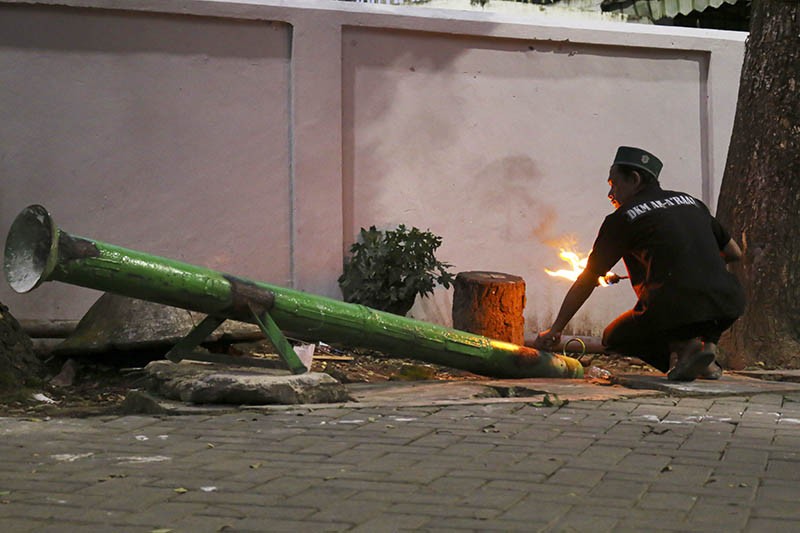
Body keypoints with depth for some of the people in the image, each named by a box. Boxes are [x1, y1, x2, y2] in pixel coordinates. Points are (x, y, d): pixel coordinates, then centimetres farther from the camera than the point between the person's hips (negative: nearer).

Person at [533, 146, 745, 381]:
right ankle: (706, 343, 14)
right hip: (728, 306, 5)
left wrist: (554, 330, 22)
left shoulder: (622, 218, 7)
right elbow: (735, 253, 27)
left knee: (614, 337, 22)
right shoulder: (691, 202, 20)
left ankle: (683, 346, -2)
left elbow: (586, 281, 13)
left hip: (676, 311, -5)